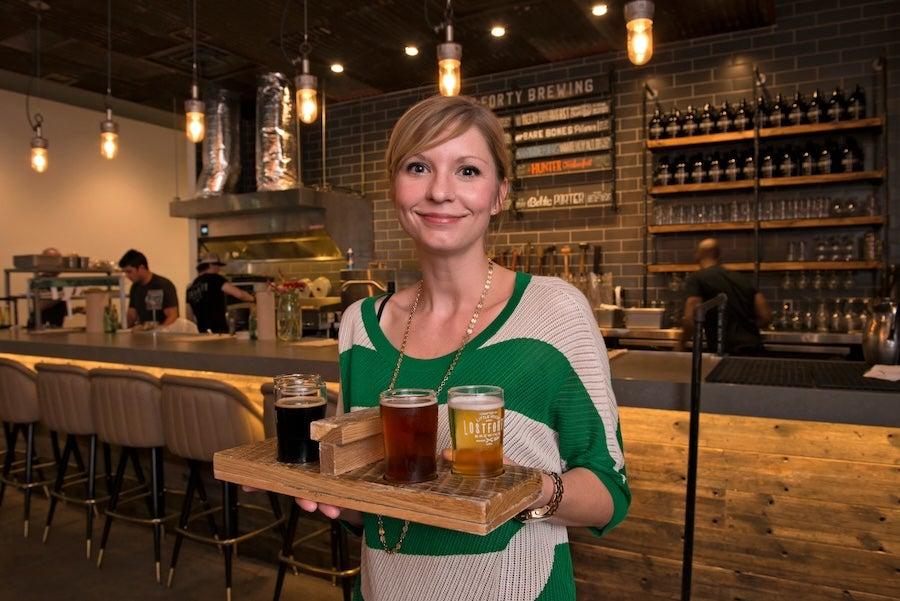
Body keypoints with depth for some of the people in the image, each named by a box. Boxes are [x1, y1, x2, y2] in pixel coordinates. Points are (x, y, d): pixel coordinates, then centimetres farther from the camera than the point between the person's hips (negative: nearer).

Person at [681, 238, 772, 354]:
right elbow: (766, 316, 11)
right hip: (753, 348, 6)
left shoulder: (696, 279, -2)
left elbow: (691, 319, -14)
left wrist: (682, 342, 3)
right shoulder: (742, 278, 16)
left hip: (724, 350, -6)